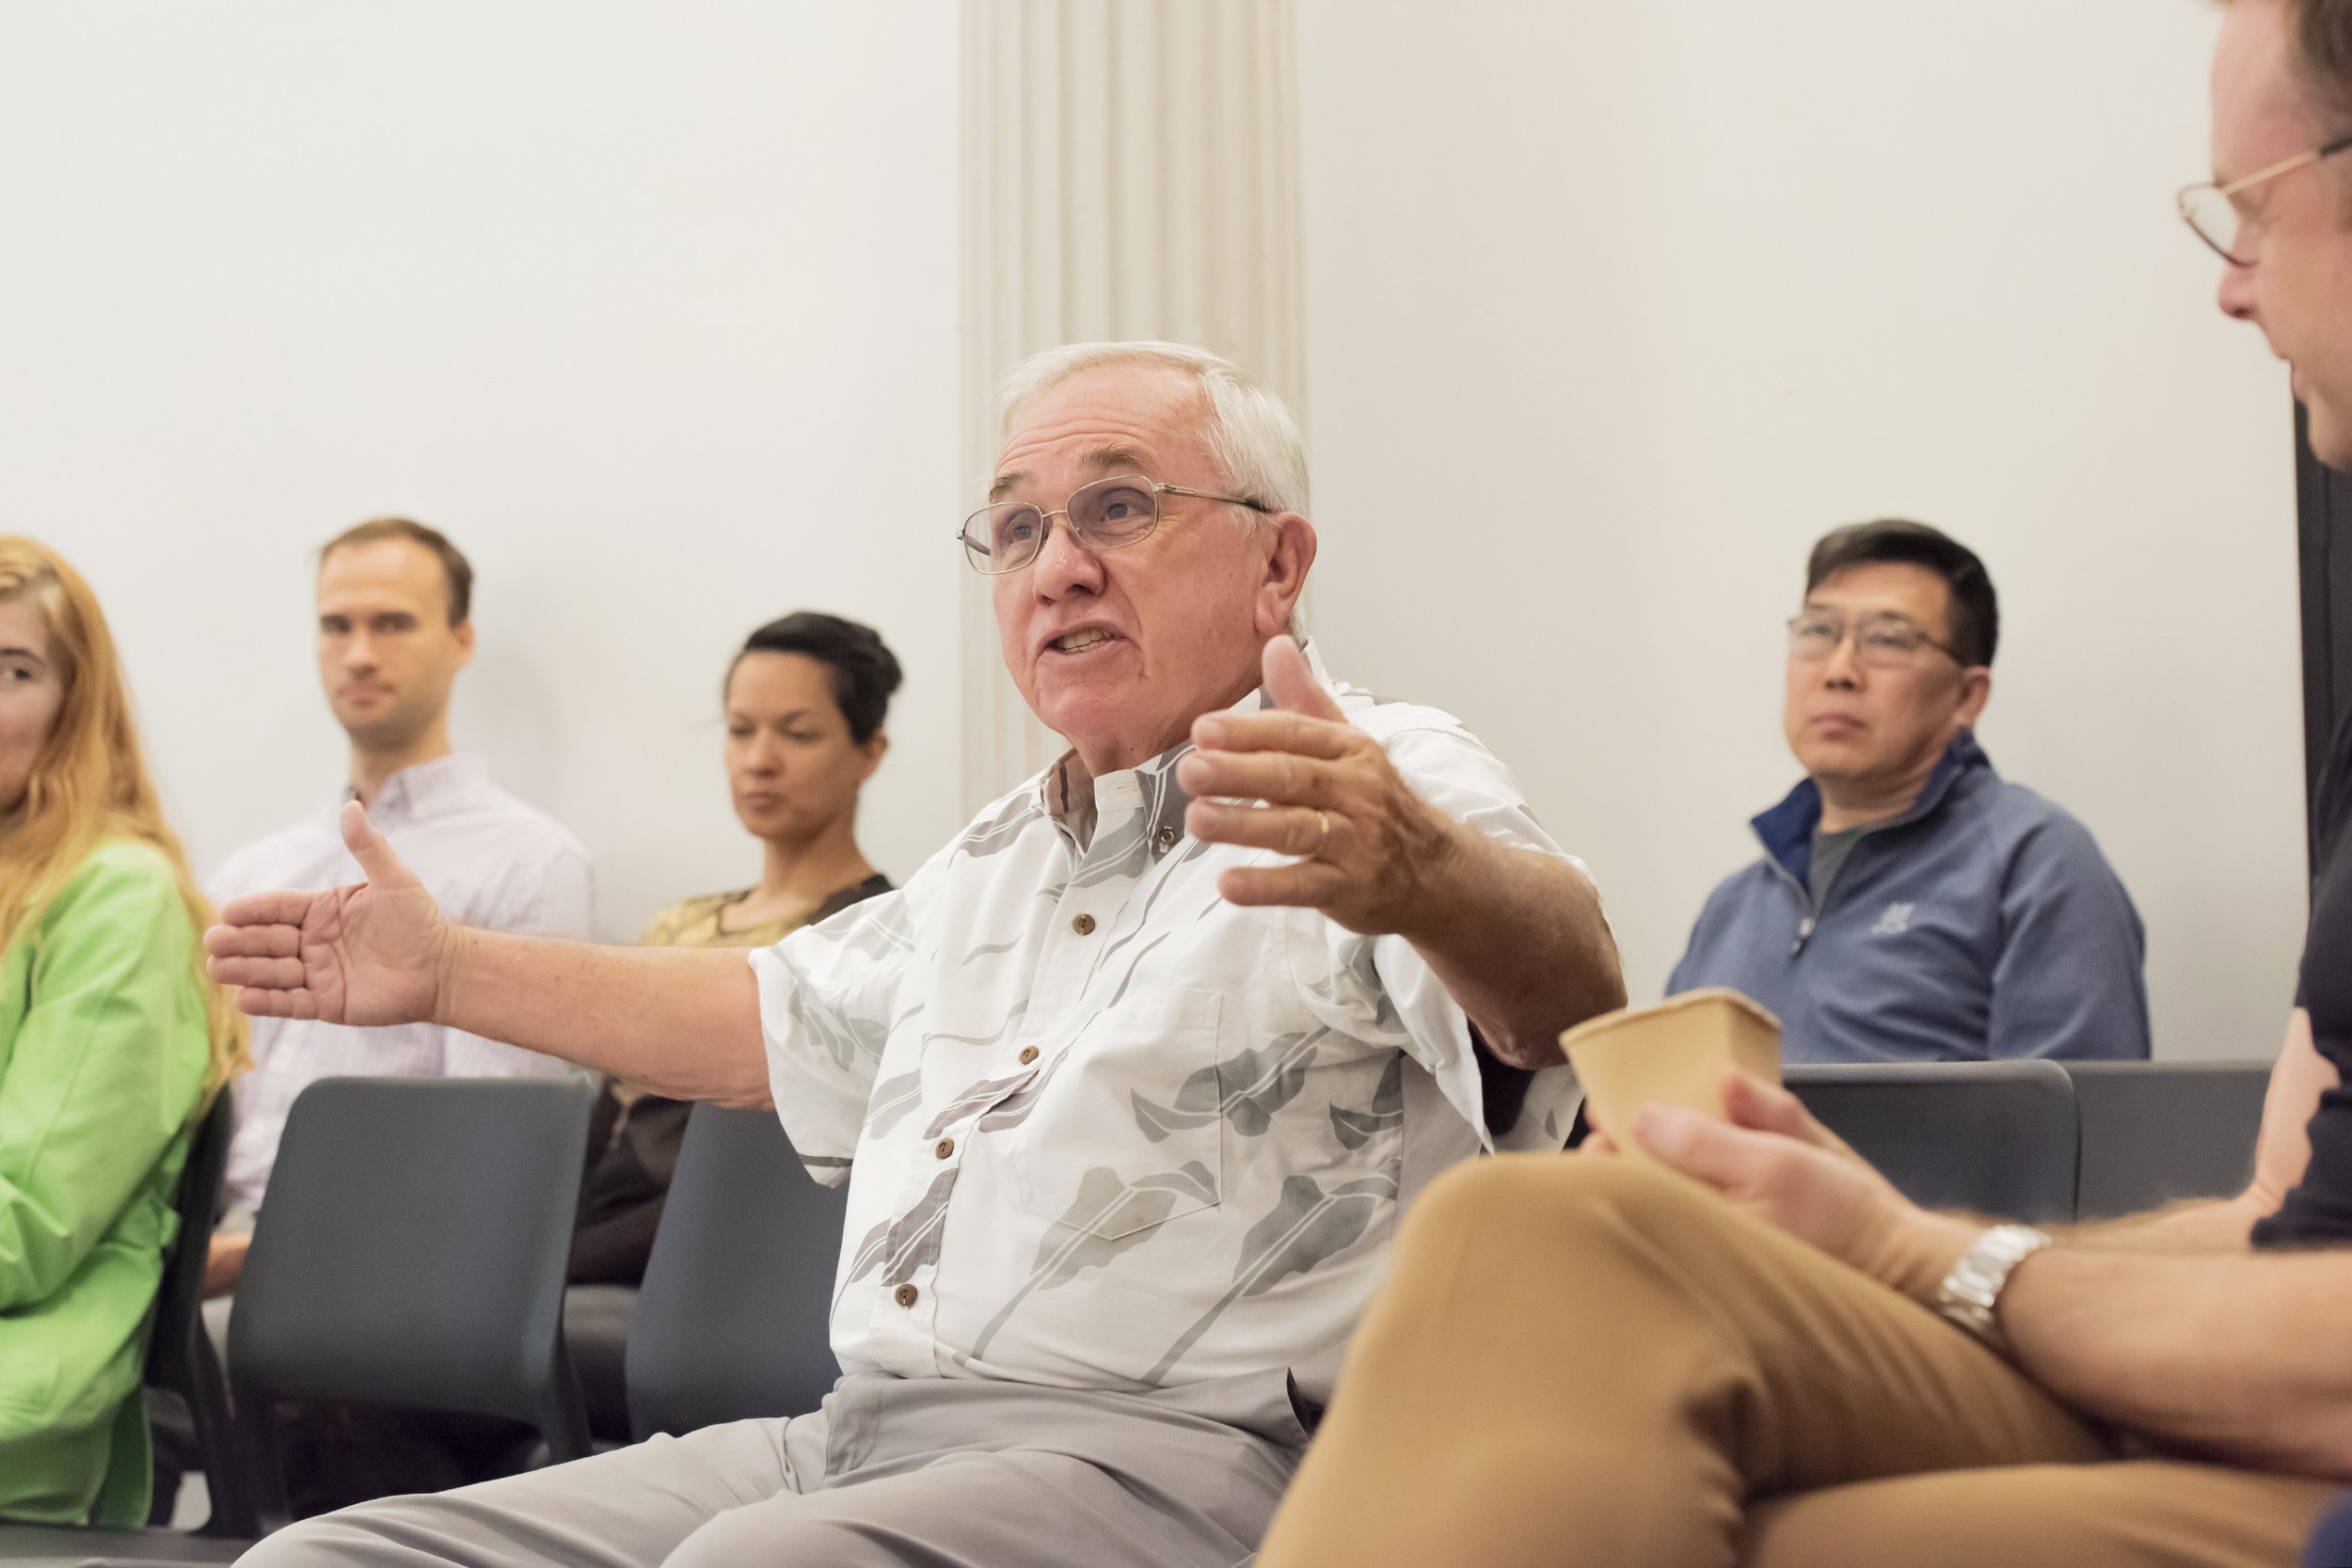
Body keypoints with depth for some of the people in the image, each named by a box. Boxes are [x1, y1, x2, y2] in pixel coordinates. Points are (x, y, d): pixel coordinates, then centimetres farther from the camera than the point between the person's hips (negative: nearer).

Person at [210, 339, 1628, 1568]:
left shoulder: (1387, 785, -4)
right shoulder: (1006, 857, 26)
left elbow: (1566, 986, -26)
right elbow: (771, 1019, 42)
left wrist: (1418, 875, -50)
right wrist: (449, 970, 42)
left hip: (1170, 1450, -8)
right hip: (848, 1439, 8)